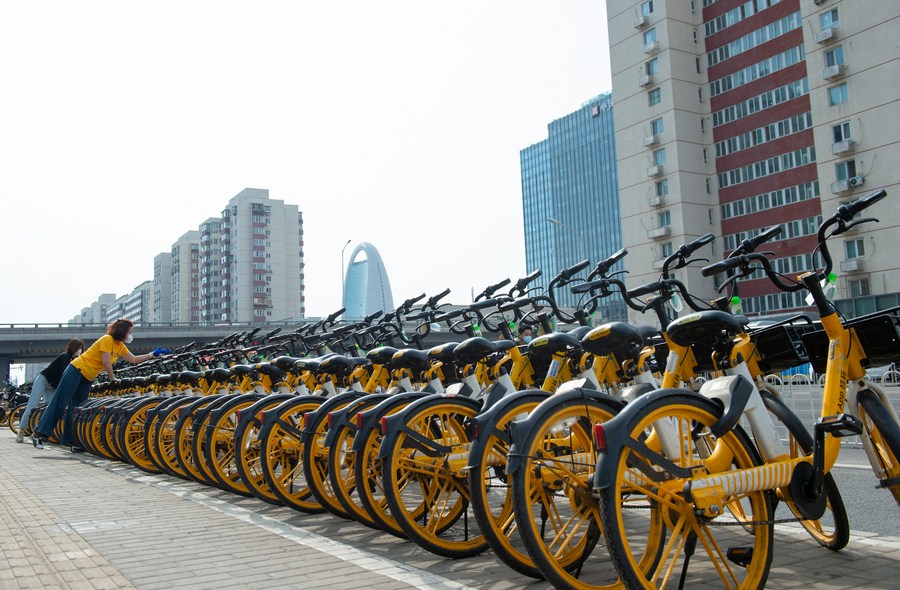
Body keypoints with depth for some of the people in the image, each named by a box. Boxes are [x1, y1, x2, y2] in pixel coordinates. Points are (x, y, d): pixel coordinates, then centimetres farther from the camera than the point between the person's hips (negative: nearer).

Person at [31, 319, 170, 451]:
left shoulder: (120, 346, 10)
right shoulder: (107, 339, -16)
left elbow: (134, 359, 14)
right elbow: (106, 362, -20)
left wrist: (153, 354, 9)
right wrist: (113, 379, -14)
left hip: (86, 379, 9)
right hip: (76, 371, -9)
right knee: (60, 403, -10)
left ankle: (70, 441, 7)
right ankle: (39, 433, -9)